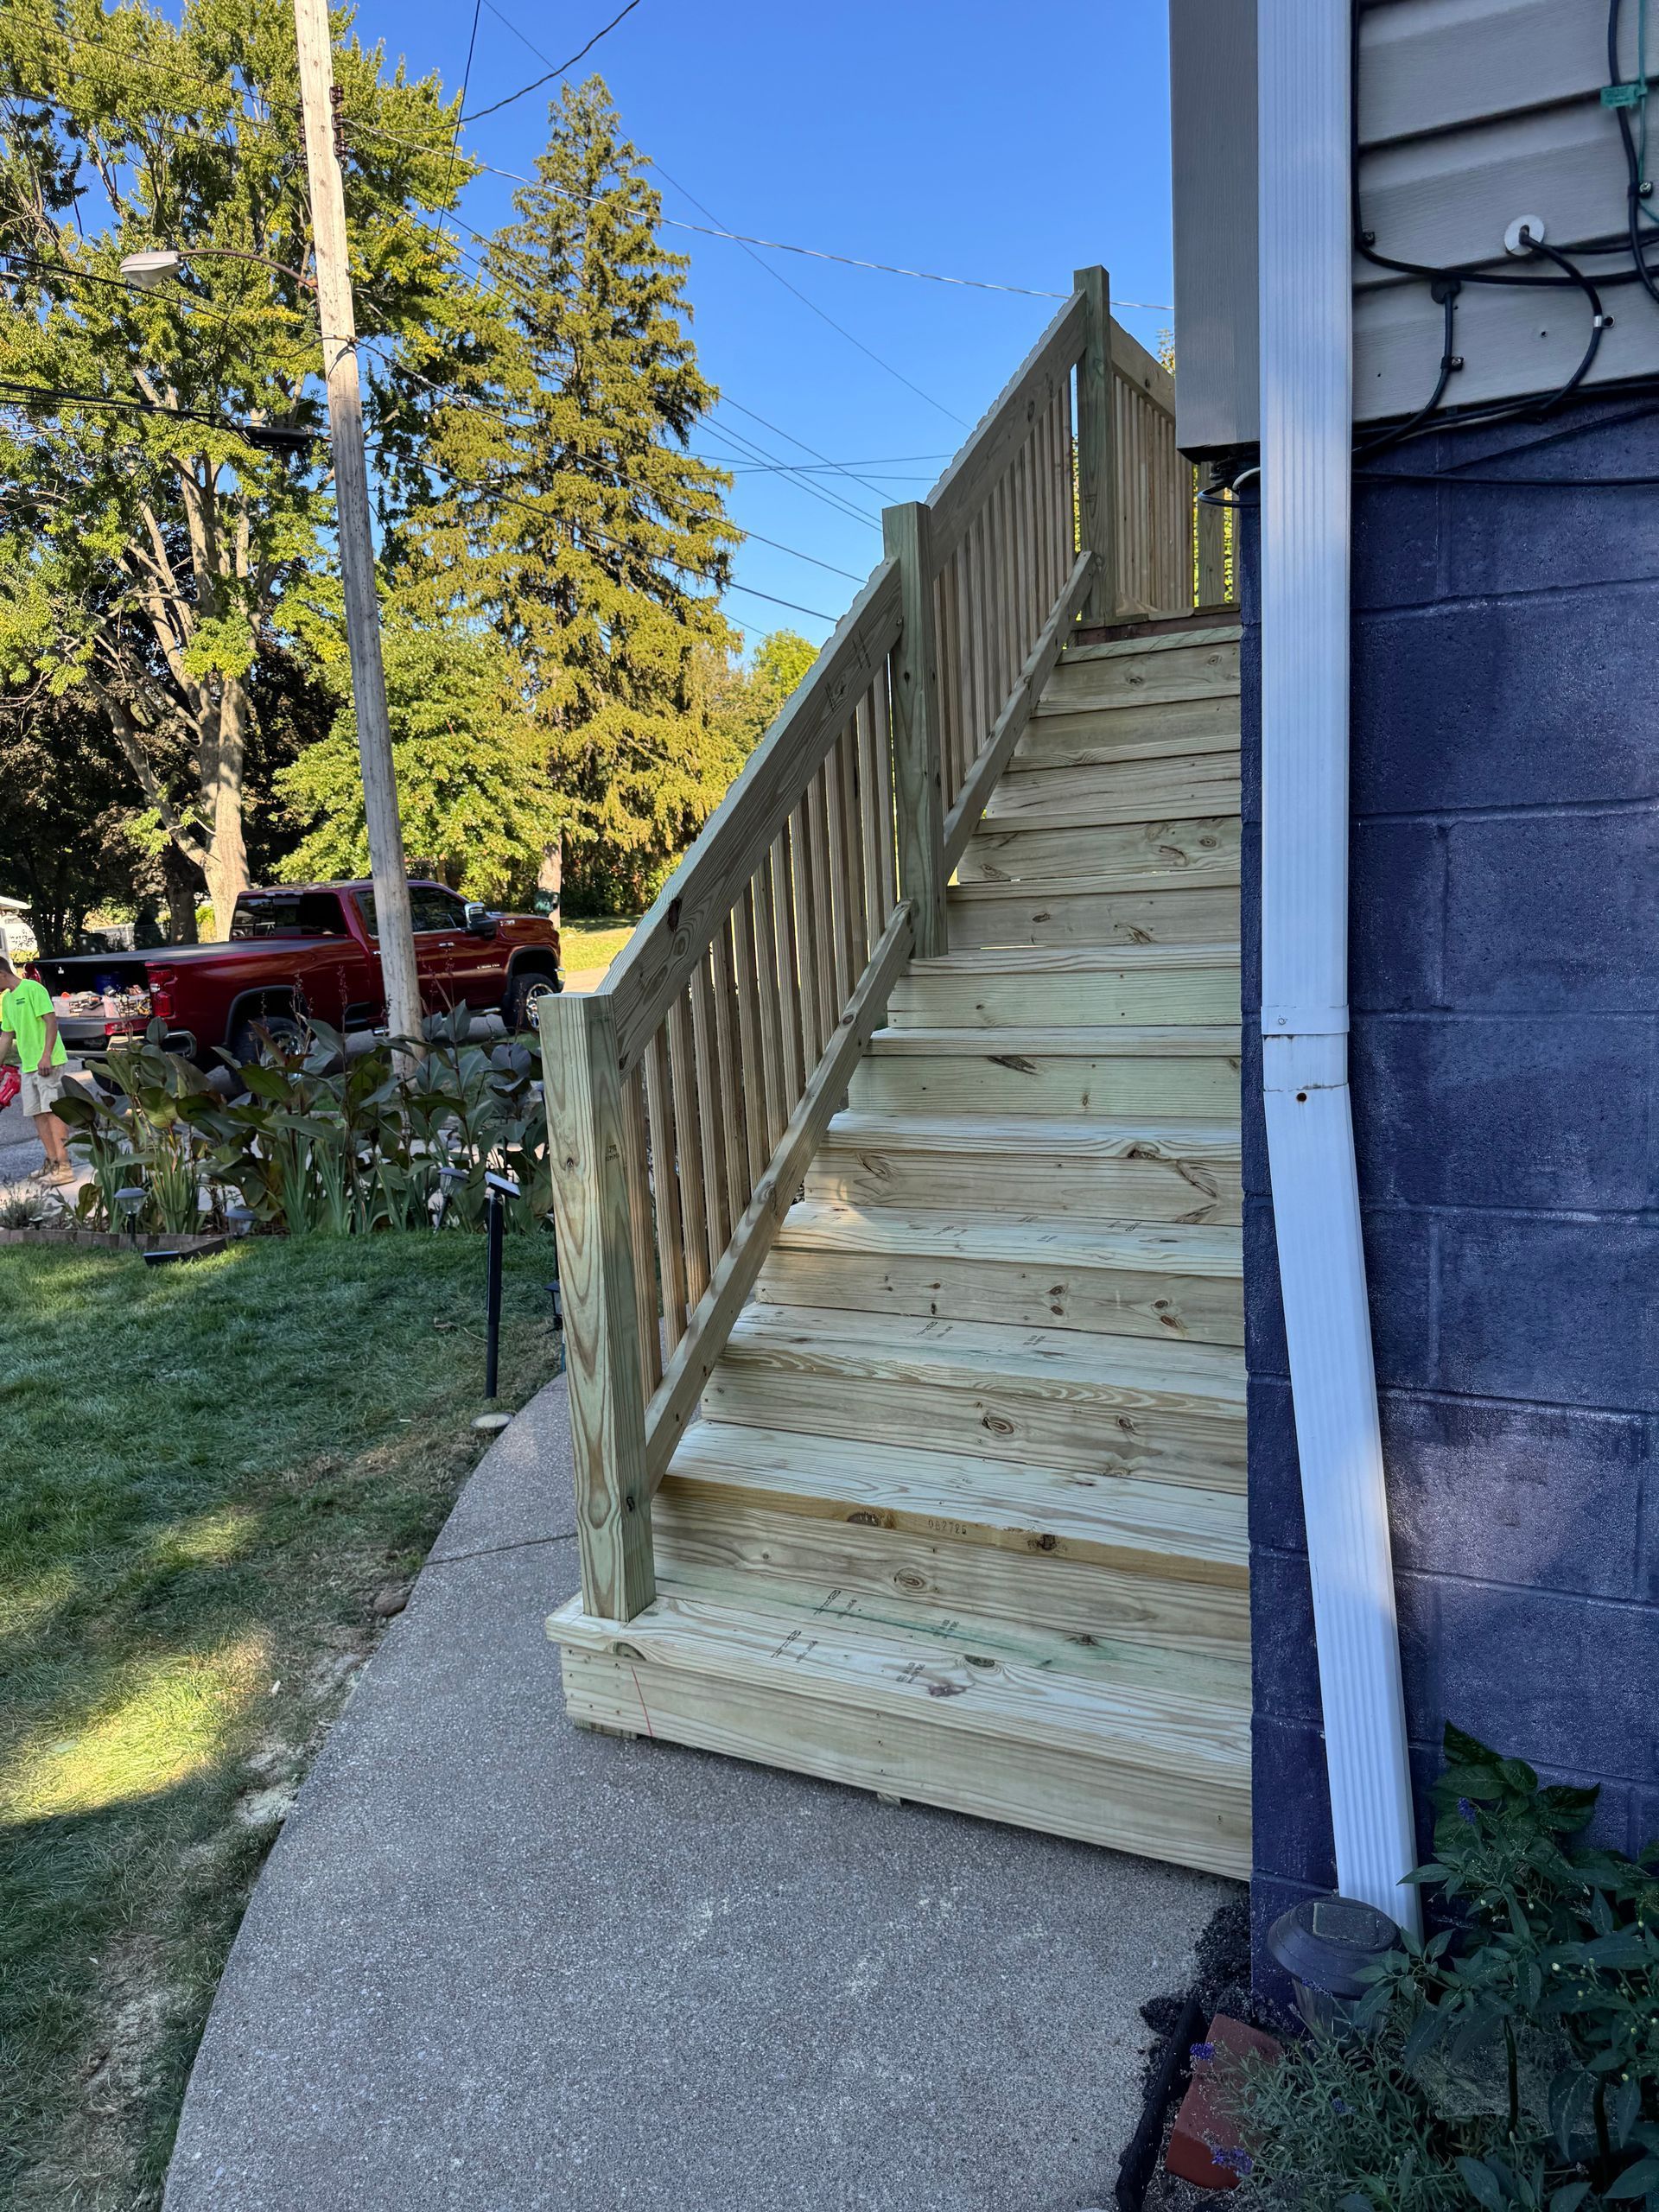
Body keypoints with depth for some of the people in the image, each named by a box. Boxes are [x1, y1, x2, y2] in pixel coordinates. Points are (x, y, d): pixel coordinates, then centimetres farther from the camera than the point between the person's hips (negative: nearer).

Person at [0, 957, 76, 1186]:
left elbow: (51, 1021, -15)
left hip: (50, 1063, -8)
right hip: (28, 1065, 8)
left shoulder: (33, 989, -8)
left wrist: (46, 1055, -22)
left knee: (53, 1112, -10)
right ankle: (52, 1162, 12)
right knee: (38, 1114, 6)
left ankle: (63, 1166, -9)